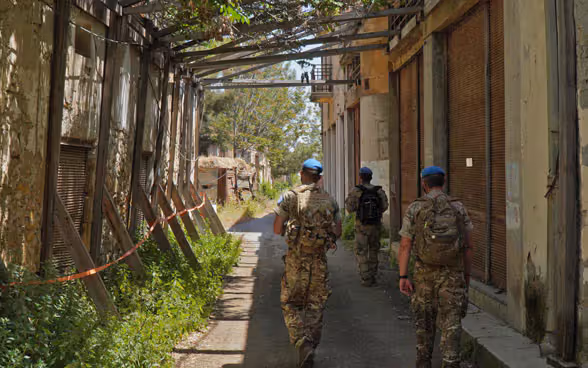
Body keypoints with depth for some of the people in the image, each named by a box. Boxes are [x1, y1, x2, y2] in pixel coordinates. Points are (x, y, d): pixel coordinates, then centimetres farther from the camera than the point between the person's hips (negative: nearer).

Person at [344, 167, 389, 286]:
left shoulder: (356, 191, -12)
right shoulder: (379, 191, -2)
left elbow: (350, 208, -12)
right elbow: (384, 206, -7)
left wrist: (347, 201, 9)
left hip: (362, 226, -3)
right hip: (376, 225, 3)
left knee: (361, 253, 4)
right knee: (373, 251, 18)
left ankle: (366, 279, 0)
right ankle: (373, 277, 22)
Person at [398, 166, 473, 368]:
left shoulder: (414, 209, -2)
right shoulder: (458, 208, 2)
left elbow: (405, 246, -6)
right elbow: (468, 246, 3)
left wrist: (403, 277, -3)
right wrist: (467, 274, 13)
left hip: (425, 272, 1)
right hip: (452, 274, 0)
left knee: (424, 320, 17)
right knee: (451, 323, 1)